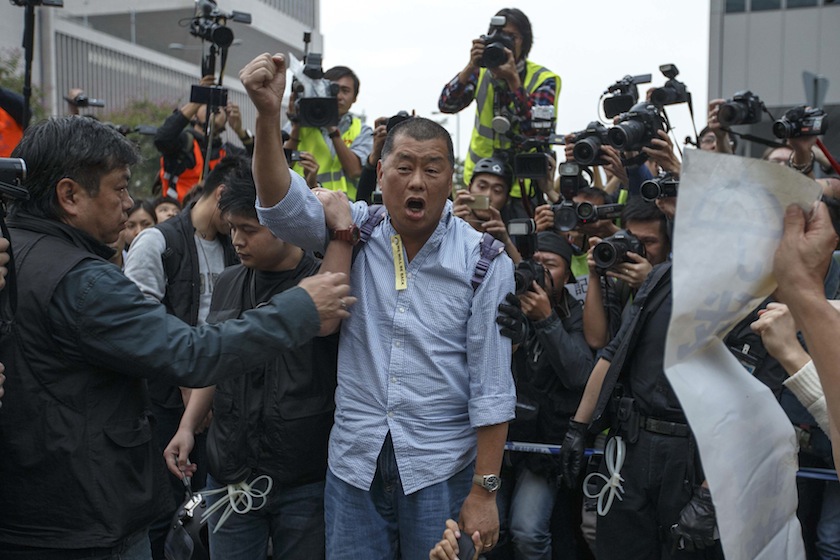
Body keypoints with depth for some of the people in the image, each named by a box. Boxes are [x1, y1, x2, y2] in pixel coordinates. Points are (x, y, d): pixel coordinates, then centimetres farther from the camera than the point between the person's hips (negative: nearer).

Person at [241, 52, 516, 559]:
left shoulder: (485, 262, -6)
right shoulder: (357, 232, 1)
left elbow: (492, 387, -7)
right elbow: (282, 205, -16)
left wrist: (484, 492, -9)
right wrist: (268, 113, -31)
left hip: (441, 467, -2)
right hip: (354, 460, 2)